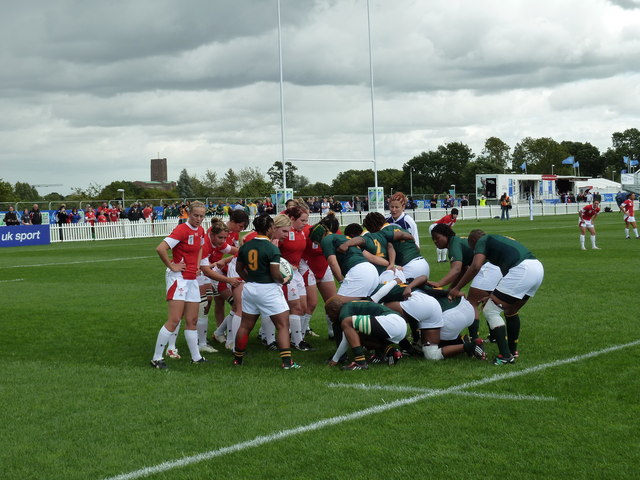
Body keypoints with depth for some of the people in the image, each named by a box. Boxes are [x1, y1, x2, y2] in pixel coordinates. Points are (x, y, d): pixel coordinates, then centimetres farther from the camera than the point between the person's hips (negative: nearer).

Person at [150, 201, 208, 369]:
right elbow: (160, 248, -26)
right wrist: (171, 266, -16)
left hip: (192, 279, 8)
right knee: (174, 320, -11)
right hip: (178, 278, -8)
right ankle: (156, 358, -5)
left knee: (192, 321, 12)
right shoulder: (182, 230, -16)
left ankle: (196, 357, 20)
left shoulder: (200, 230, 8)